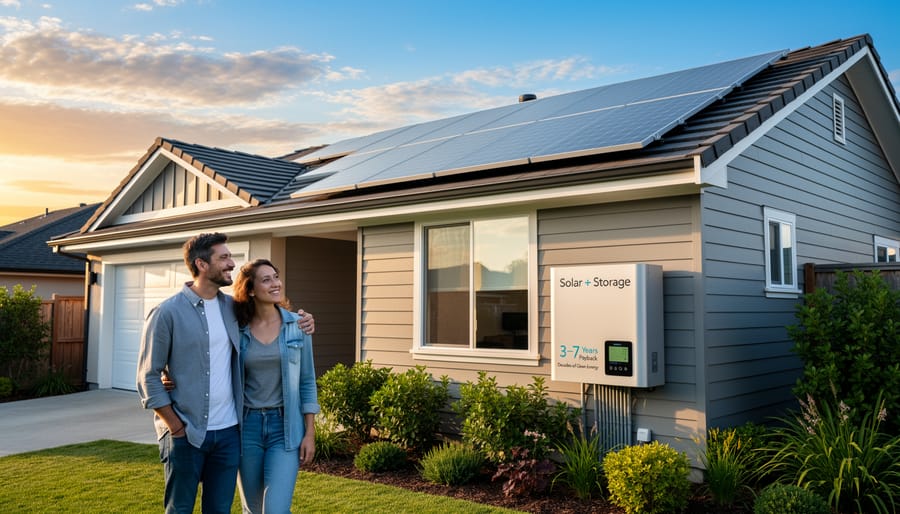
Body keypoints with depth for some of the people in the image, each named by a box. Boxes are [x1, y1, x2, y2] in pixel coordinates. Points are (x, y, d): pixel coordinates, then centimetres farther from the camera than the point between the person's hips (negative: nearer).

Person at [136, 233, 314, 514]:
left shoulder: (232, 307, 5)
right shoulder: (168, 312, -9)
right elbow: (149, 377, -7)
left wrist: (298, 323, 3)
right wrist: (177, 428, -10)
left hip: (228, 432, 5)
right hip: (185, 435, -4)